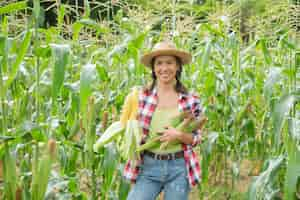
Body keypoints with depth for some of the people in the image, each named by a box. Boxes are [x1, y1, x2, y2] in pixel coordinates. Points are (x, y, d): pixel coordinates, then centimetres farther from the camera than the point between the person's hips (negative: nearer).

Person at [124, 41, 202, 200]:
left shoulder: (190, 100, -2)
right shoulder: (142, 96, -2)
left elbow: (196, 138, 4)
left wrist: (179, 135, -15)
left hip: (179, 168, 0)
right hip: (148, 166, 0)